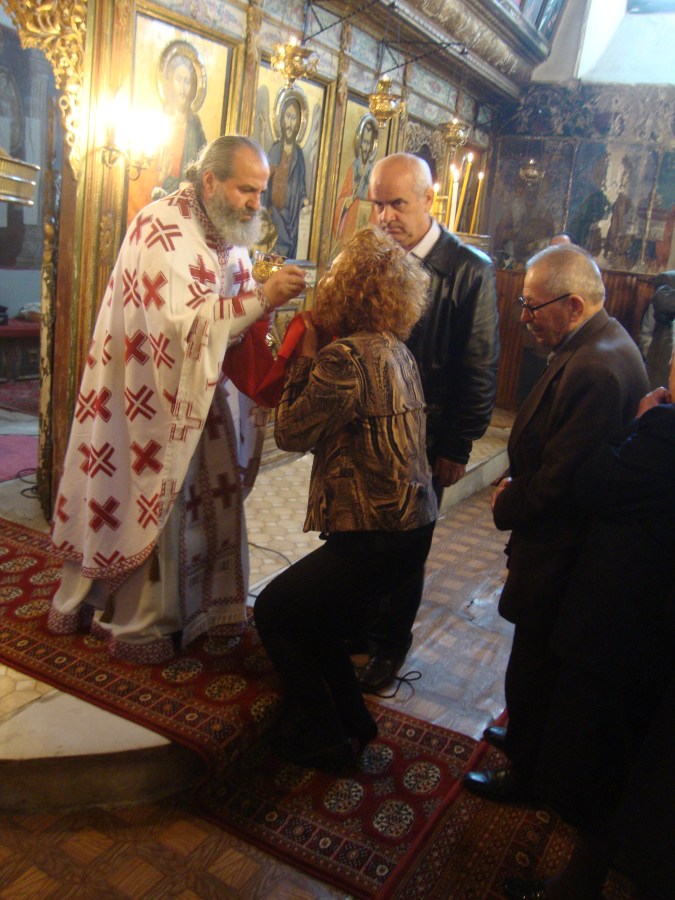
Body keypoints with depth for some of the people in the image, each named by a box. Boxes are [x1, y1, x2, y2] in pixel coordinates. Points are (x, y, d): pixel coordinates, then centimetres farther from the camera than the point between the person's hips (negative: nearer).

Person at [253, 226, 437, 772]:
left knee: (275, 611, 11)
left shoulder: (347, 357, -20)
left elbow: (291, 433, -10)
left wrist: (307, 354, -4)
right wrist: (317, 355, 5)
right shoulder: (398, 352, 9)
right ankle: (349, 718, 37)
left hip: (375, 537, -9)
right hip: (414, 526, 9)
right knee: (308, 608, 25)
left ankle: (322, 738, 24)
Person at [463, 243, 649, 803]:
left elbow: (557, 479, -26)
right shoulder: (599, 344, 4)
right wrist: (516, 486, 0)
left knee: (534, 666, 10)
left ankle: (527, 774, 31)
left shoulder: (595, 369, -29)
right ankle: (527, 734, 48)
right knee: (538, 659, 27)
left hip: (559, 549, -10)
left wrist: (508, 508, -9)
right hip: (562, 538, 10)